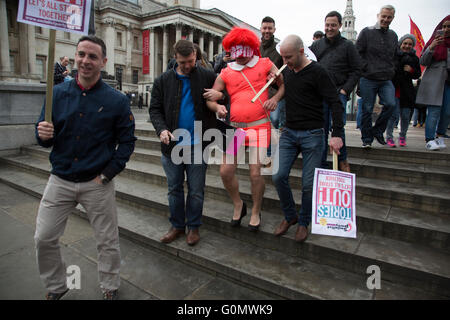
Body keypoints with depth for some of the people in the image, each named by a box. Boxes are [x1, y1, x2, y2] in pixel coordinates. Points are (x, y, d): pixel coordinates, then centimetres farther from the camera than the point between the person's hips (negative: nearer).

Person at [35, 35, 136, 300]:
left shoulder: (117, 100, -5)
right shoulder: (57, 93, 3)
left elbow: (127, 140, -3)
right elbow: (46, 139, 7)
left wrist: (109, 173, -10)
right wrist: (43, 134, -17)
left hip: (98, 184, -3)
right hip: (60, 180, 3)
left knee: (107, 242, 9)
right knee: (44, 239, 11)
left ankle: (111, 288, 34)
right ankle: (56, 287, 38)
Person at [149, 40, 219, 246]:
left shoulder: (207, 77, 2)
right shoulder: (163, 80, 6)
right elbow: (155, 109, 6)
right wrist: (161, 129, -12)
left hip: (197, 144, -2)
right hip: (172, 145, 2)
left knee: (196, 190, 8)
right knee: (175, 189, 13)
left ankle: (193, 227, 27)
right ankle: (177, 226, 30)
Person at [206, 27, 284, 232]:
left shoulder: (265, 64, 7)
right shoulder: (226, 73, 10)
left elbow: (284, 84, 12)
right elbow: (210, 98, 8)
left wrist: (275, 98, -8)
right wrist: (217, 107, -15)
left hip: (259, 126, -2)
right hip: (235, 127, 3)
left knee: (255, 173, -7)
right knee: (226, 171, -2)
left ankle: (256, 212, 19)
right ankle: (238, 205, 26)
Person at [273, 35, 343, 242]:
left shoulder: (317, 72, -8)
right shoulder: (286, 72, 10)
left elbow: (335, 103, -11)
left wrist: (337, 134, -22)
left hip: (312, 135, -5)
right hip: (289, 133, 5)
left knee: (308, 184, 0)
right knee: (279, 176, -3)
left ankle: (304, 222, 22)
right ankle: (289, 216, 19)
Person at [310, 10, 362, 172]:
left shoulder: (347, 45, 9)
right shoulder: (317, 45, 15)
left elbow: (356, 70, 6)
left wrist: (345, 90, -6)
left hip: (338, 93, -2)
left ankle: (342, 160, 10)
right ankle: (321, 164, 12)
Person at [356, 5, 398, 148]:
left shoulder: (393, 35, 17)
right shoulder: (366, 32, 2)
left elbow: (394, 57, 24)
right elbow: (357, 54, -1)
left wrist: (392, 71, 13)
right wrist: (365, 69, -6)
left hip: (387, 80, 4)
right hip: (368, 79, -4)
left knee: (391, 104, -14)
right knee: (367, 109, -1)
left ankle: (377, 130, 7)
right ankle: (367, 138, 12)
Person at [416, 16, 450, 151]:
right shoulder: (435, 41, 5)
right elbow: (423, 62, -3)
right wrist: (431, 48, -16)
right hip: (434, 80, -4)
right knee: (434, 111, -13)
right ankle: (429, 140, -13)